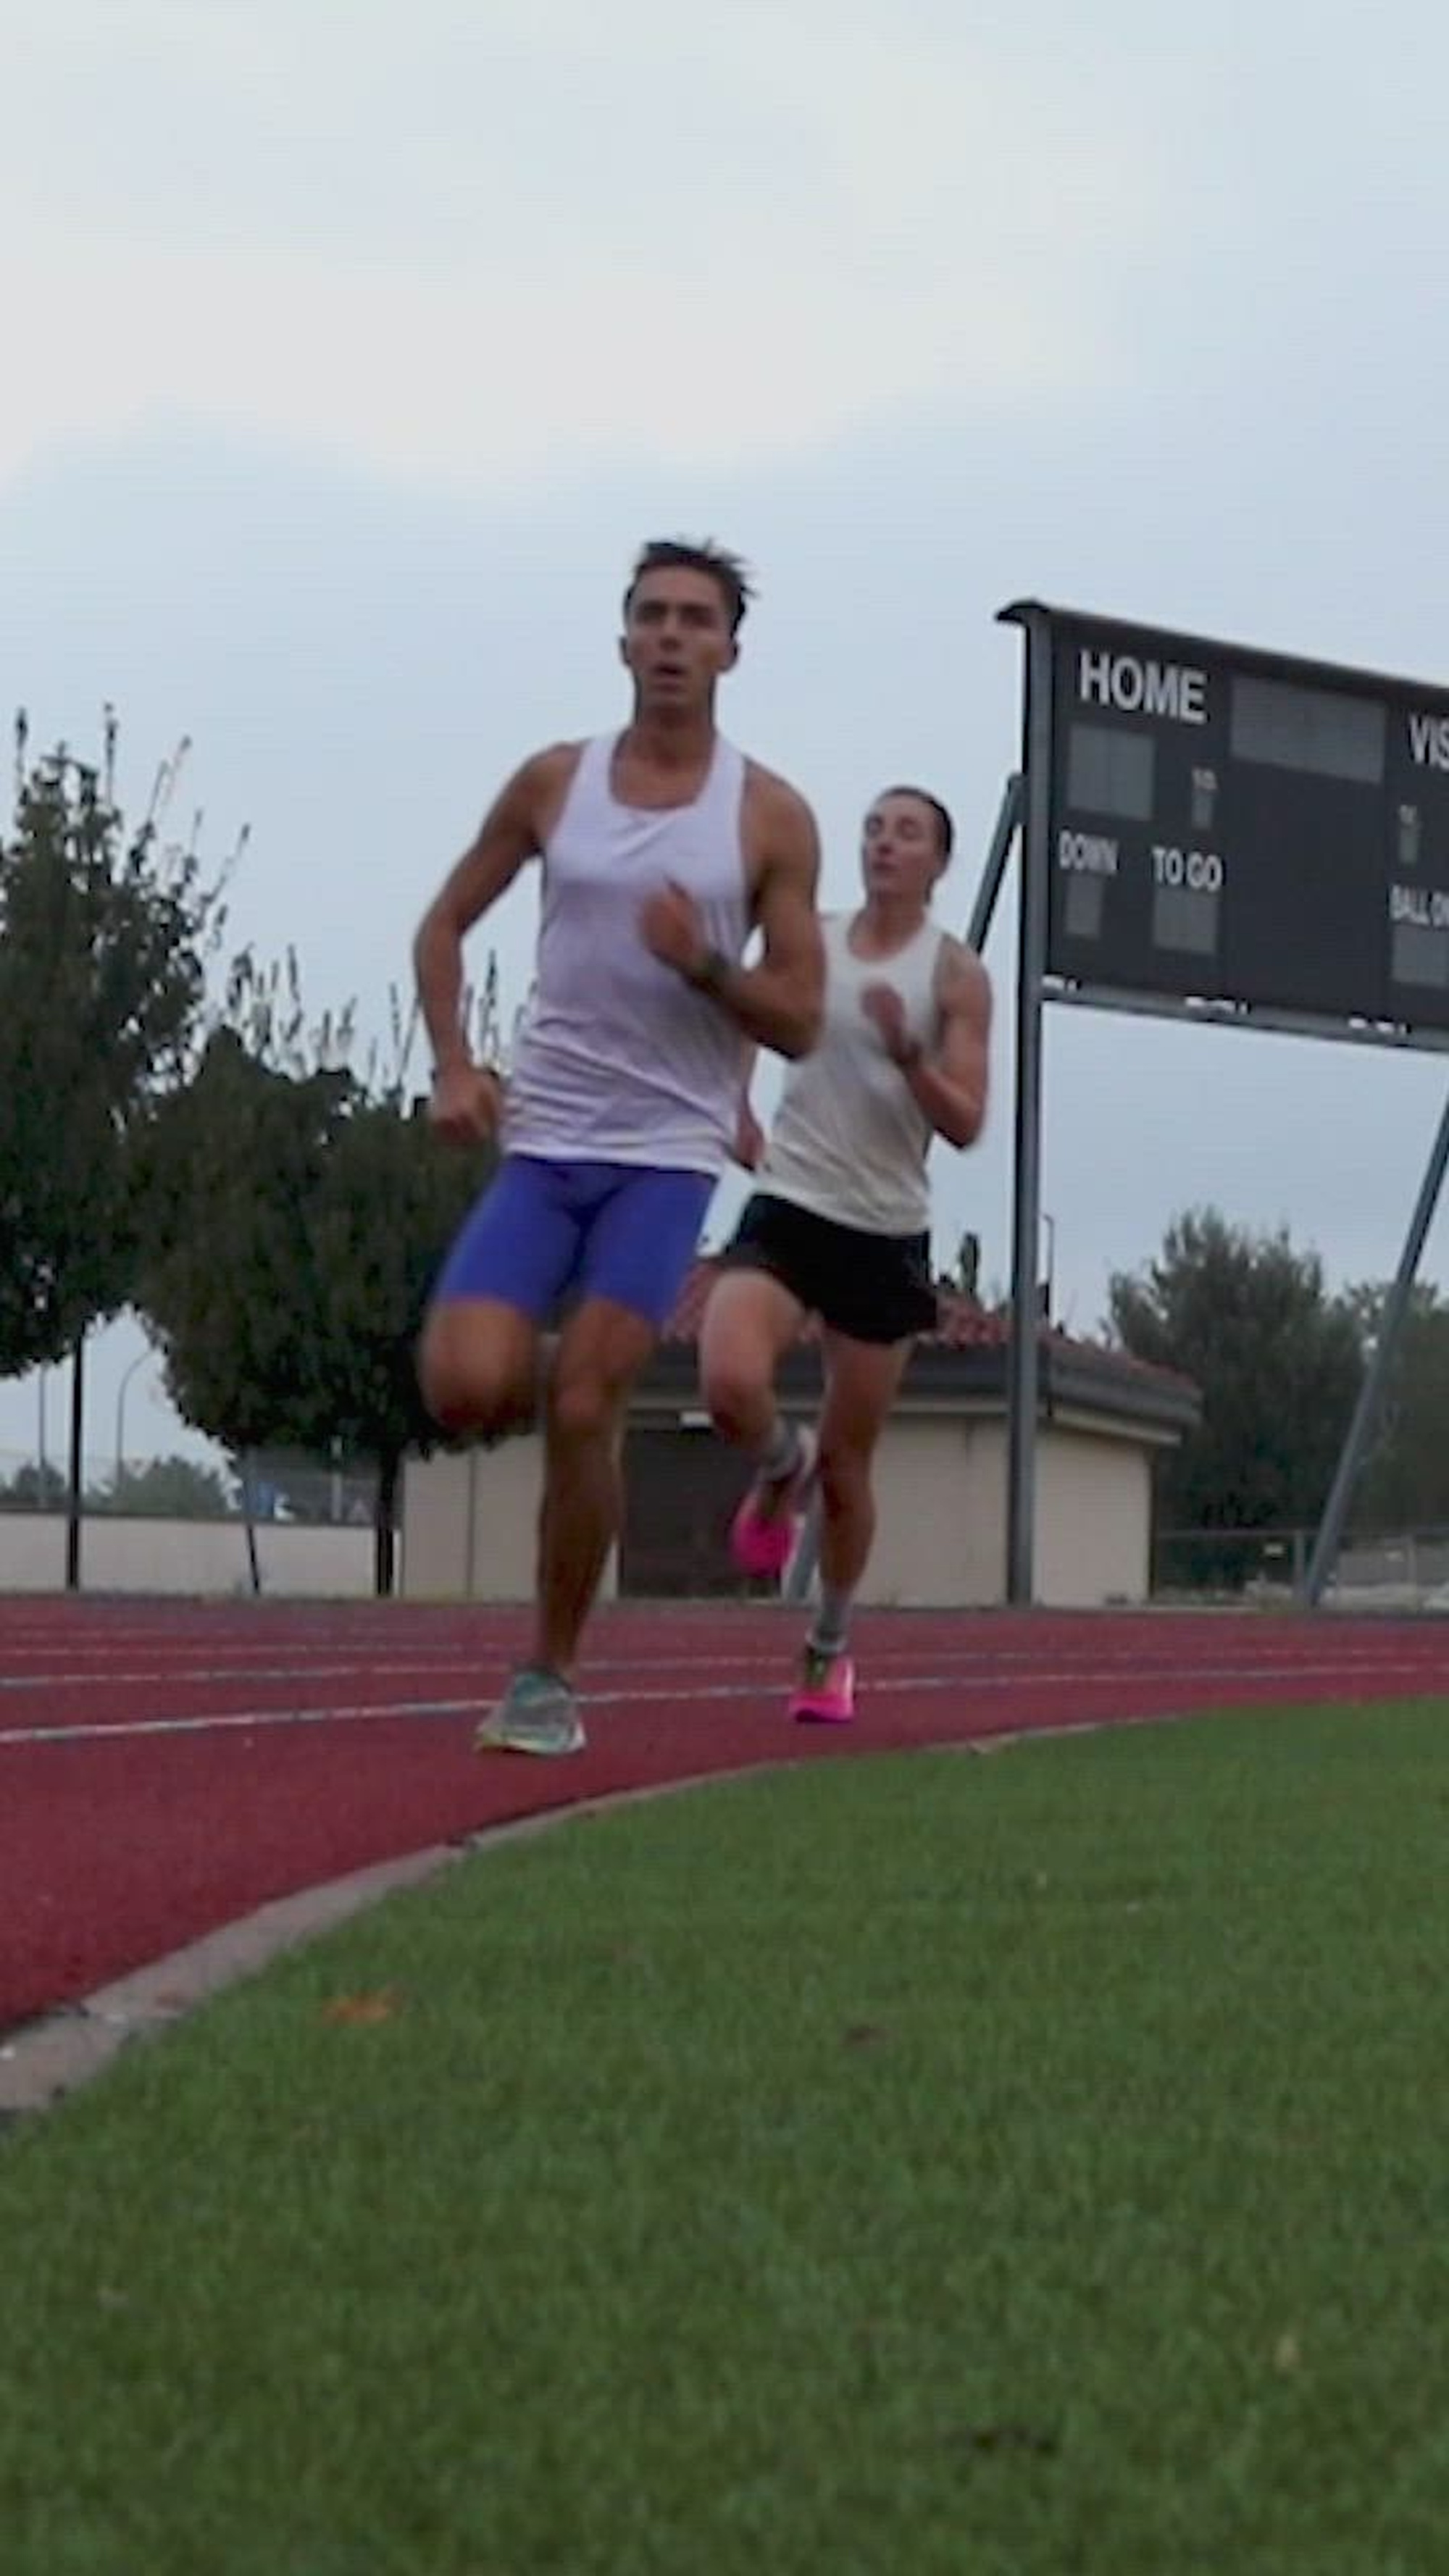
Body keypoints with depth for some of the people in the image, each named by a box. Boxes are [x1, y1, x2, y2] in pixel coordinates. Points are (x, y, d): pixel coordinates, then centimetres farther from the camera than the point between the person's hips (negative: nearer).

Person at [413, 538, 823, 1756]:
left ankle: (550, 1680, 6)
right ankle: (538, 1375, 24)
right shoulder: (555, 781, 4)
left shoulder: (771, 816, -1)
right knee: (465, 1389, -15)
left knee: (582, 1413, -9)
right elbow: (444, 925, 15)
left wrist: (703, 966, -19)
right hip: (541, 1140, 2)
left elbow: (799, 1025, 0)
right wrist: (453, 1064, 0)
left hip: (668, 1151, -2)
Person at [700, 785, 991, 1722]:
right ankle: (782, 1466, 10)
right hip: (789, 1207, 1)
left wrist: (908, 1053, -26)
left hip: (886, 1233, -1)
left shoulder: (956, 975, -3)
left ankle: (832, 1649, 28)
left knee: (849, 1464, 6)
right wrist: (737, 1115, 6)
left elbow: (967, 1126, -9)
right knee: (731, 1384, -27)